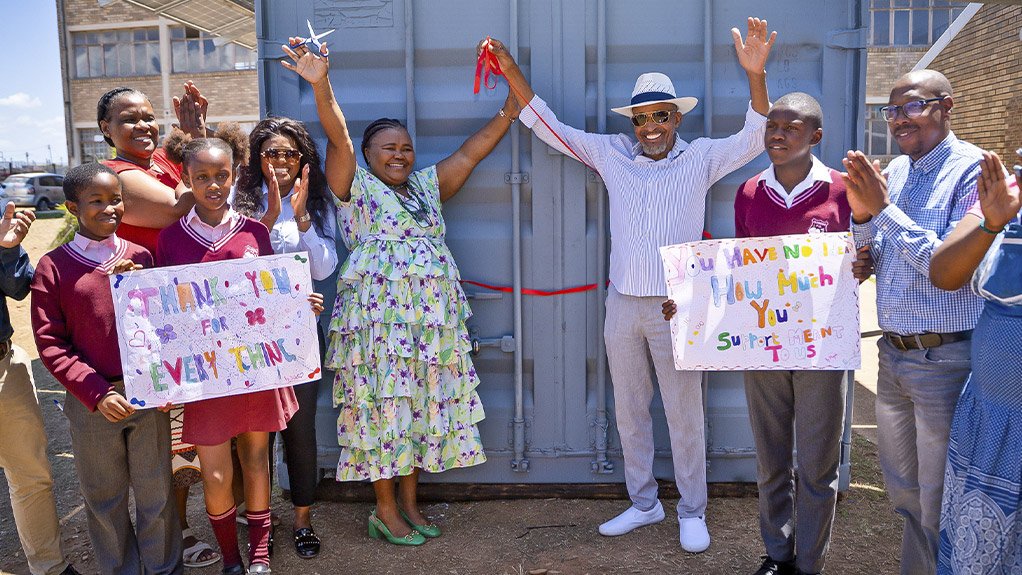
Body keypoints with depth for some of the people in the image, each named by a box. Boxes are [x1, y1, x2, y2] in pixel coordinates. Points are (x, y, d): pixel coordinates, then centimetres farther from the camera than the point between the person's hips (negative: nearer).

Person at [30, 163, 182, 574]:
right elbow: (50, 344, -5)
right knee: (104, 498, 13)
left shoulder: (140, 257, 3)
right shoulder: (53, 267, -4)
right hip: (92, 402, -1)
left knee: (155, 491, 12)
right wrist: (97, 393, -13)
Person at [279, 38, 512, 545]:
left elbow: (472, 149, 13)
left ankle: (410, 501, 21)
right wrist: (320, 85, -29)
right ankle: (384, 508, 11)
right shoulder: (355, 185, 2)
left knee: (422, 402, 9)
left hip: (430, 313, 5)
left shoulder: (428, 185, 16)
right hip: (376, 311, -5)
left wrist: (512, 106, 8)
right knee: (381, 402, -2)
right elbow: (338, 139, -13)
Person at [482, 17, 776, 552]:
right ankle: (643, 502, 31)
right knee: (629, 412, 14)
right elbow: (549, 127, 8)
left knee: (684, 415, 6)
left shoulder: (701, 158, 0)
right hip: (622, 305, 4)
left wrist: (755, 73, -27)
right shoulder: (613, 153, 6)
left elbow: (753, 138, -13)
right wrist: (511, 70, 2)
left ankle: (692, 512, 23)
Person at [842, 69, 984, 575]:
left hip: (944, 358, -7)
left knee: (938, 504, 8)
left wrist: (884, 208, -22)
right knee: (902, 490, 21)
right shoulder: (893, 172, 8)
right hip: (892, 353, 7)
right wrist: (862, 215, -8)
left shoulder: (971, 169, -13)